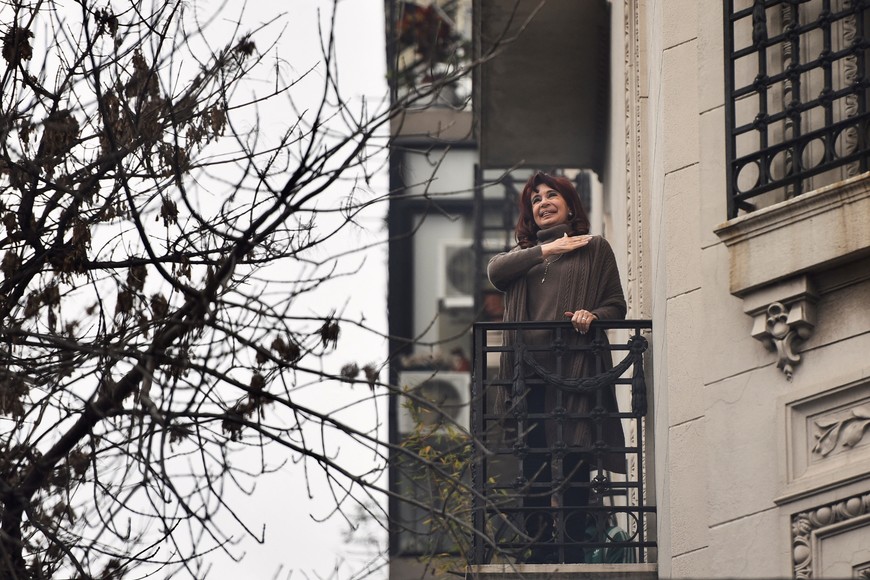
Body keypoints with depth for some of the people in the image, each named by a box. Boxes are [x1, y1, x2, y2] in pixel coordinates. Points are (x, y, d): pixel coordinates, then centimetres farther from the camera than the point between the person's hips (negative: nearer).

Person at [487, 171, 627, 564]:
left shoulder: (594, 249, 15)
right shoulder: (524, 253, 24)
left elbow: (616, 305, 9)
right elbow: (495, 271, 2)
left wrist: (593, 316, -13)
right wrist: (546, 250, 0)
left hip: (574, 366, -3)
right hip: (530, 368, 3)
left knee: (573, 459, -9)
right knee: (533, 462, -2)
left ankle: (571, 549, -9)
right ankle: (538, 547, 1)